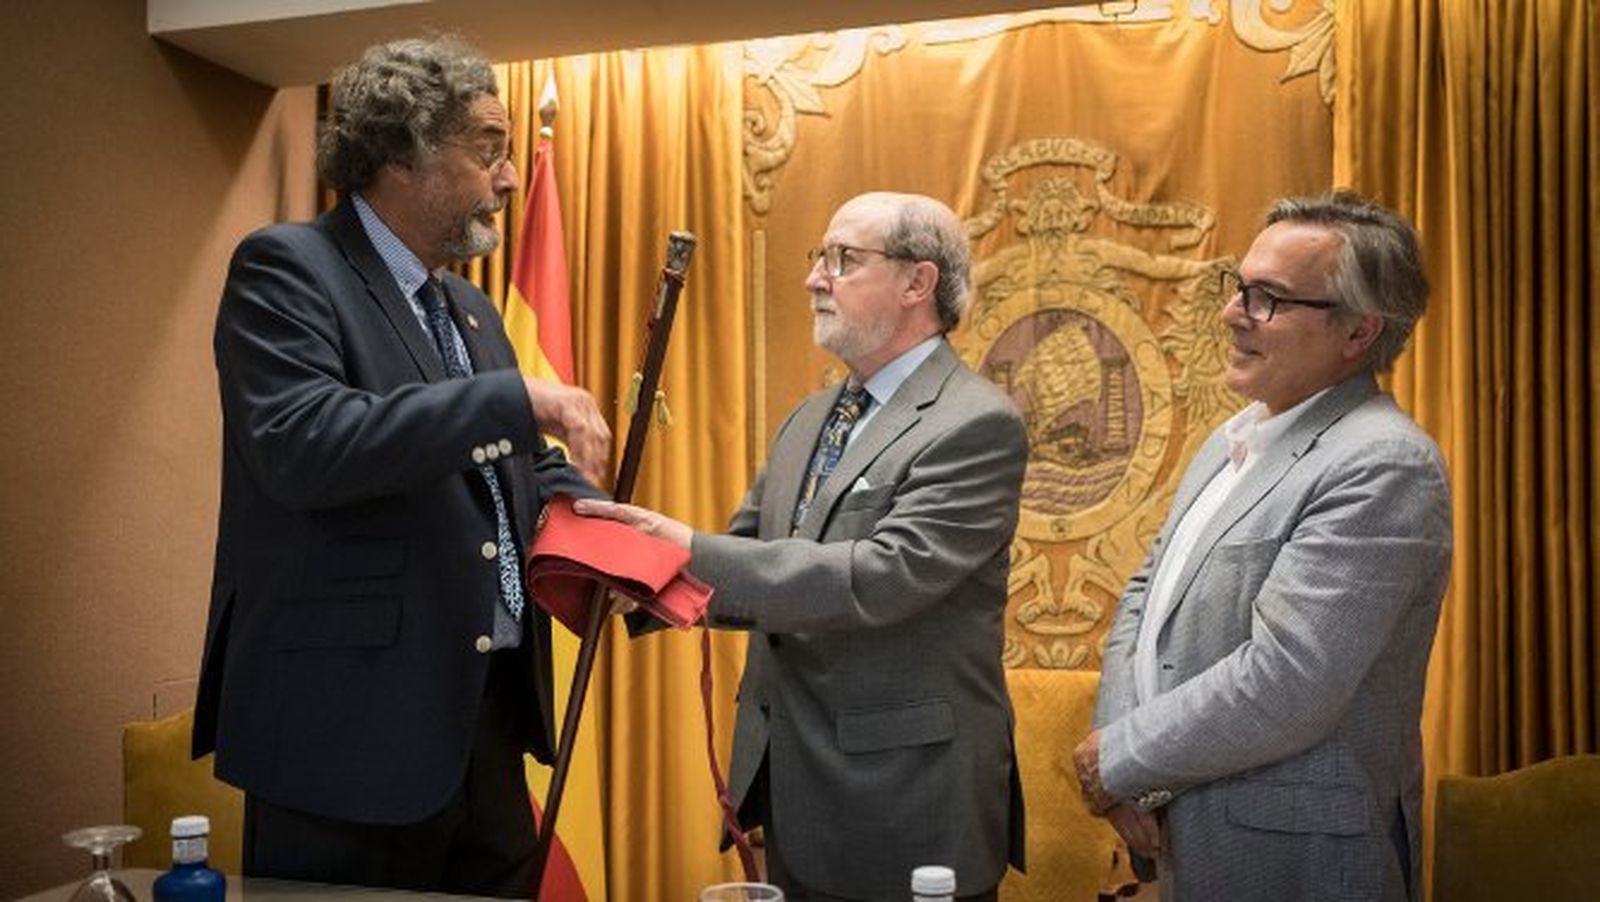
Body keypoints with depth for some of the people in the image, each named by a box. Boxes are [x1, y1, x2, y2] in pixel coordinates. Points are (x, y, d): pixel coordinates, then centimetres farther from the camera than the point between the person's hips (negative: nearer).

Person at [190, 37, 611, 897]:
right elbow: (300, 444, -25)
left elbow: (525, 466, 20)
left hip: (486, 721, 8)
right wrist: (516, 398, -24)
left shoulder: (469, 308, 16)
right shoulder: (285, 268, -8)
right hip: (349, 730, -7)